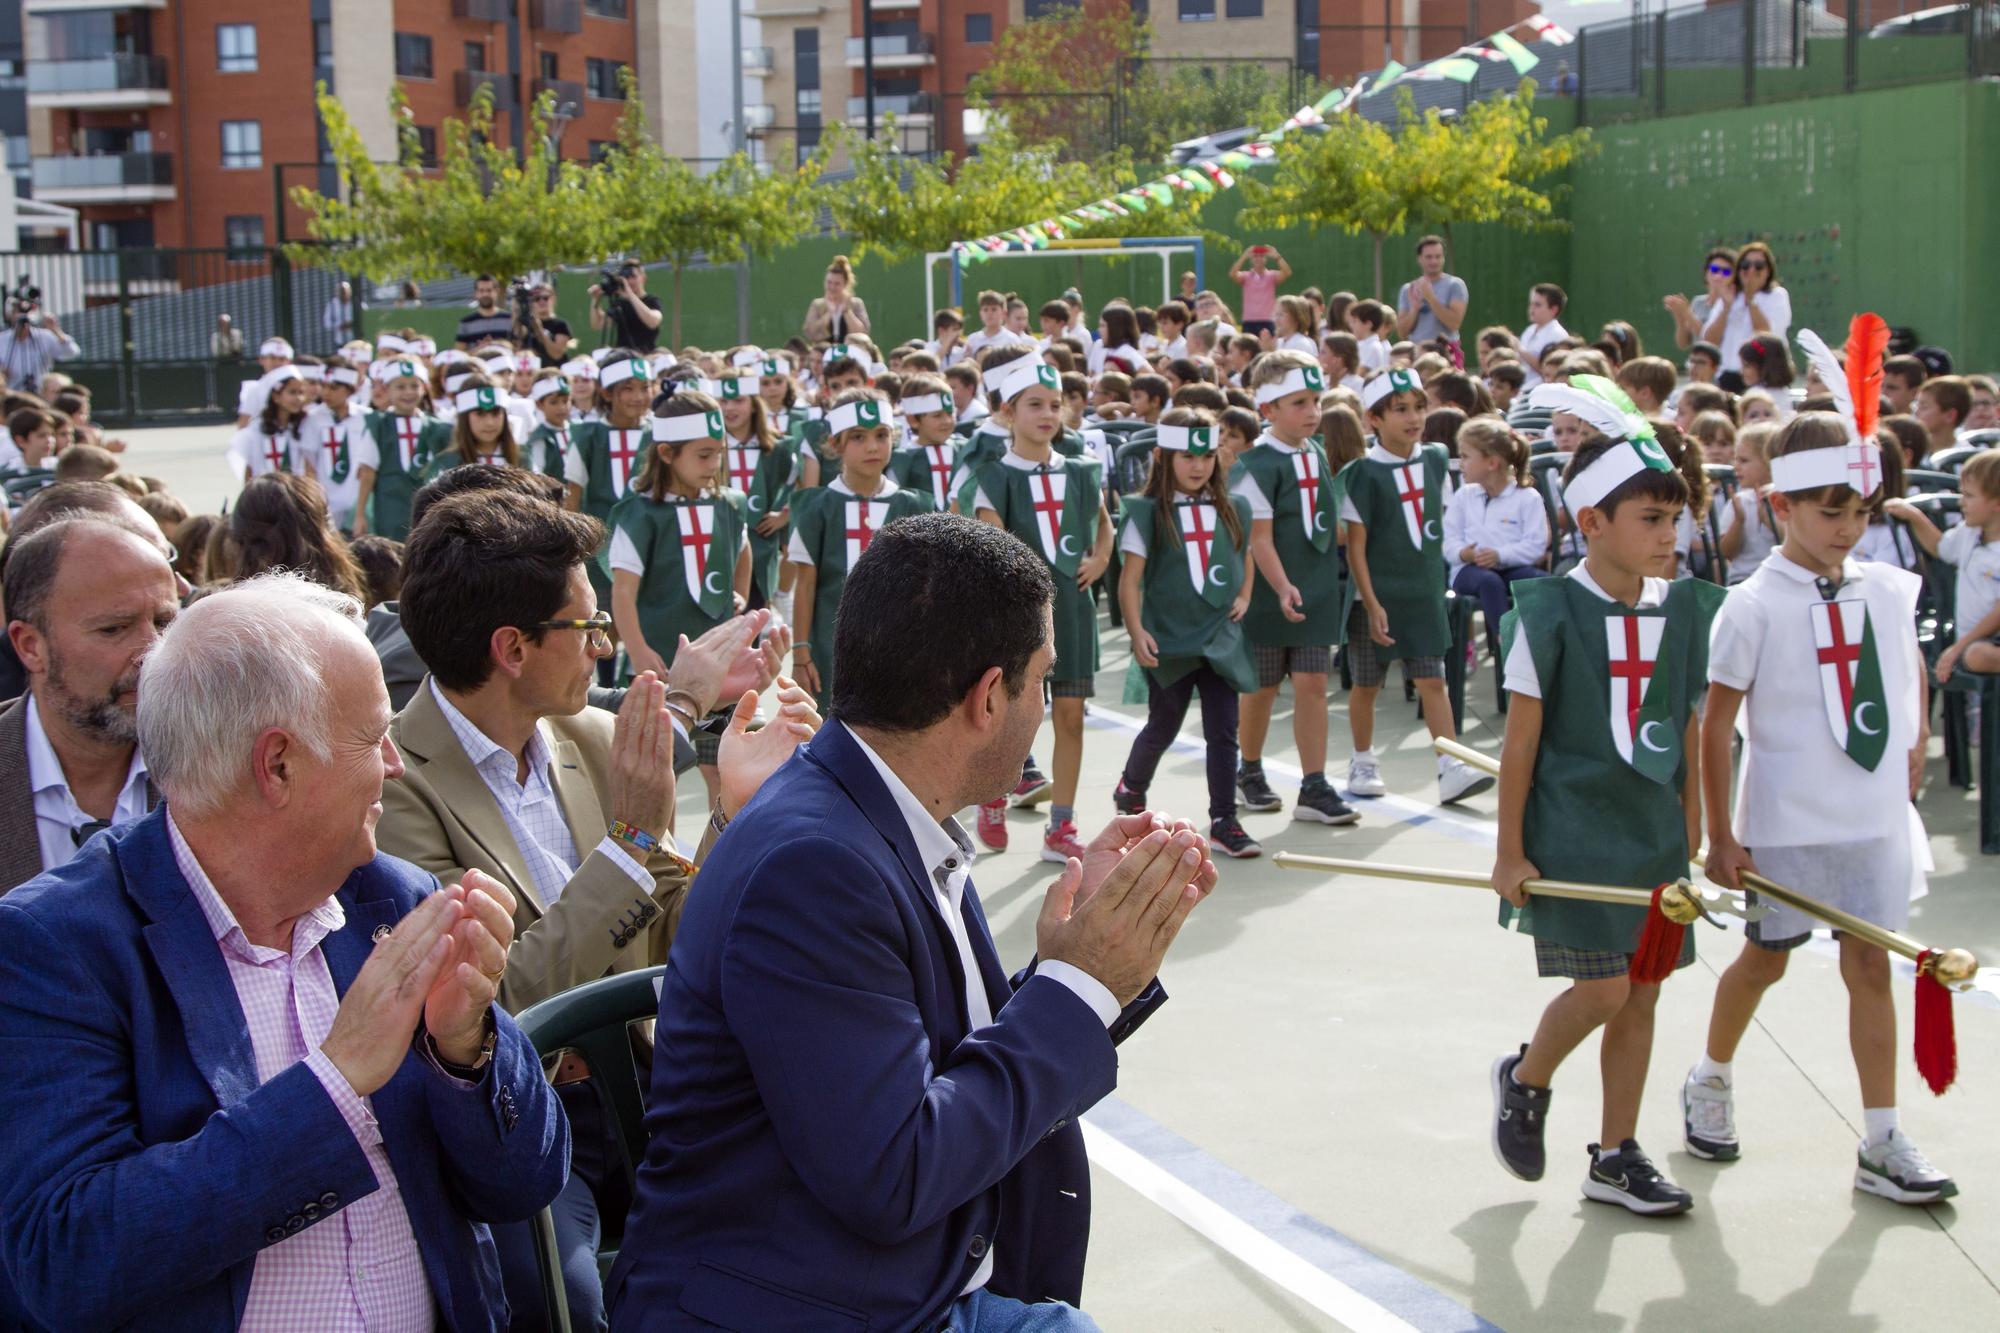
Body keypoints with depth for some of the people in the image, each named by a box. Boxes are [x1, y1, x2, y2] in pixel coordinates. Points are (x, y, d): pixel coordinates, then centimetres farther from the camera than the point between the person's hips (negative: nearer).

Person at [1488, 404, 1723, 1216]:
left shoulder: (1685, 610, 3)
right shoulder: (1551, 613, -12)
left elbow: (1687, 734, 10)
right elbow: (1520, 741, -8)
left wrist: (1688, 839, 11)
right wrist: (1511, 852, -7)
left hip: (1653, 834, 5)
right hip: (1571, 830, -5)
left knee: (1643, 994, 9)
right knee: (1602, 989, -9)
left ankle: (1616, 1157, 21)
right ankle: (1524, 1080, 21)